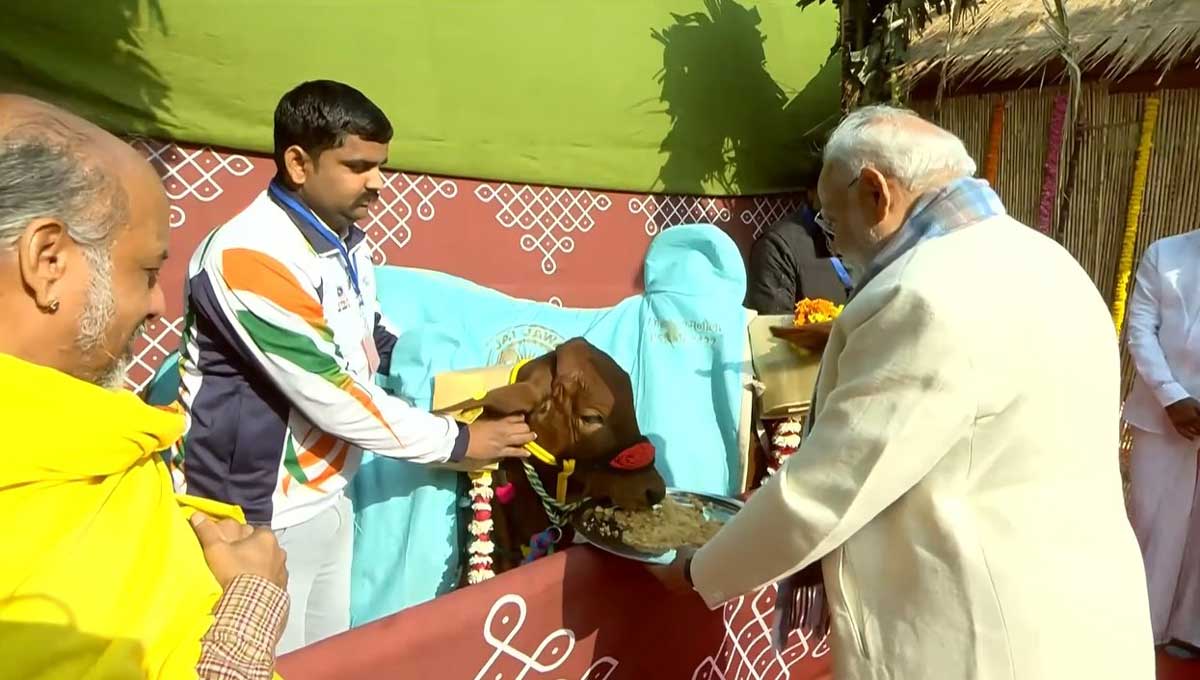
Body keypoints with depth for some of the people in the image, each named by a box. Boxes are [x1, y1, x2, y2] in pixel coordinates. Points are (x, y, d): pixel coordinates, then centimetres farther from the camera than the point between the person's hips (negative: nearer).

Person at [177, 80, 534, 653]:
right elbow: (334, 398, -26)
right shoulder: (248, 255, -24)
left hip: (328, 497, 8)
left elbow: (375, 340, 15)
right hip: (257, 514, -8)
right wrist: (457, 440, -16)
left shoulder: (348, 243, 4)